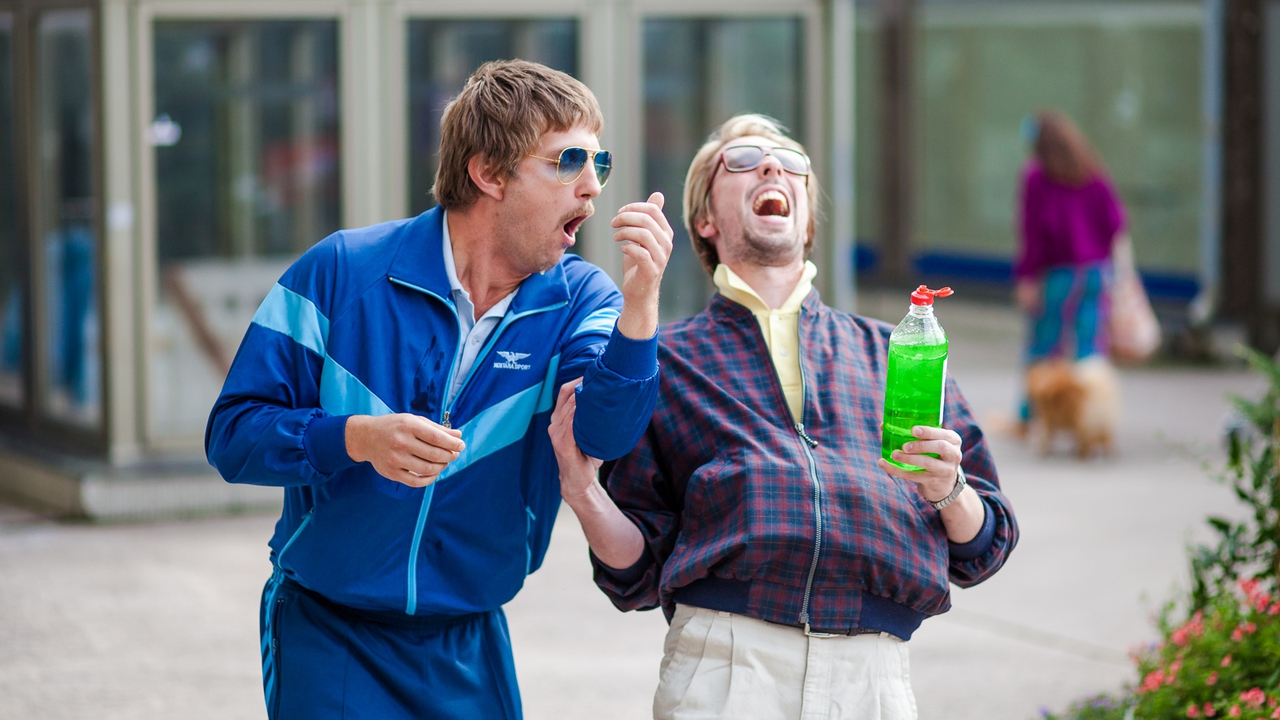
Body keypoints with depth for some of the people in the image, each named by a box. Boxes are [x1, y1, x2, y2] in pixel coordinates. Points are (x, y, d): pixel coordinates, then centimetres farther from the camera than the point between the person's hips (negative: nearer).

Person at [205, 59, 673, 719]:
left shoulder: (579, 299, -3)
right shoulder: (341, 271, -9)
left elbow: (606, 432, -21)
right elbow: (232, 433, -9)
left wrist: (640, 302, -36)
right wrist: (359, 439, -26)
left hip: (472, 647, 3)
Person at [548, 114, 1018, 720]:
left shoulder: (890, 352, 21)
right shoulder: (663, 362, 16)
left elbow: (980, 553, 19)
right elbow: (638, 577, 11)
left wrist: (949, 490, -1)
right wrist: (582, 491, -6)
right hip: (721, 668, -1)